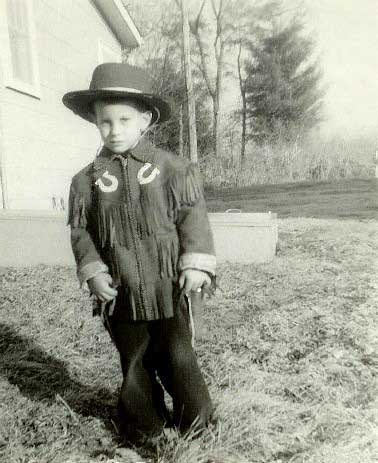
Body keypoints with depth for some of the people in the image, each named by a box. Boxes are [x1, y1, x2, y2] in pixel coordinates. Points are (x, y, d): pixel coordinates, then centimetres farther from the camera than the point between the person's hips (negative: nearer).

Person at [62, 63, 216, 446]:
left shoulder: (172, 169, -4)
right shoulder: (87, 179, 1)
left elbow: (193, 218, -4)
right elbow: (80, 230, 4)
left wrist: (196, 264, -10)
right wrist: (93, 271, -5)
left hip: (167, 285, -2)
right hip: (120, 289, 2)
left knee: (177, 354, 11)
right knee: (133, 359, 17)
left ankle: (194, 417, 35)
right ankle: (144, 422, 38)